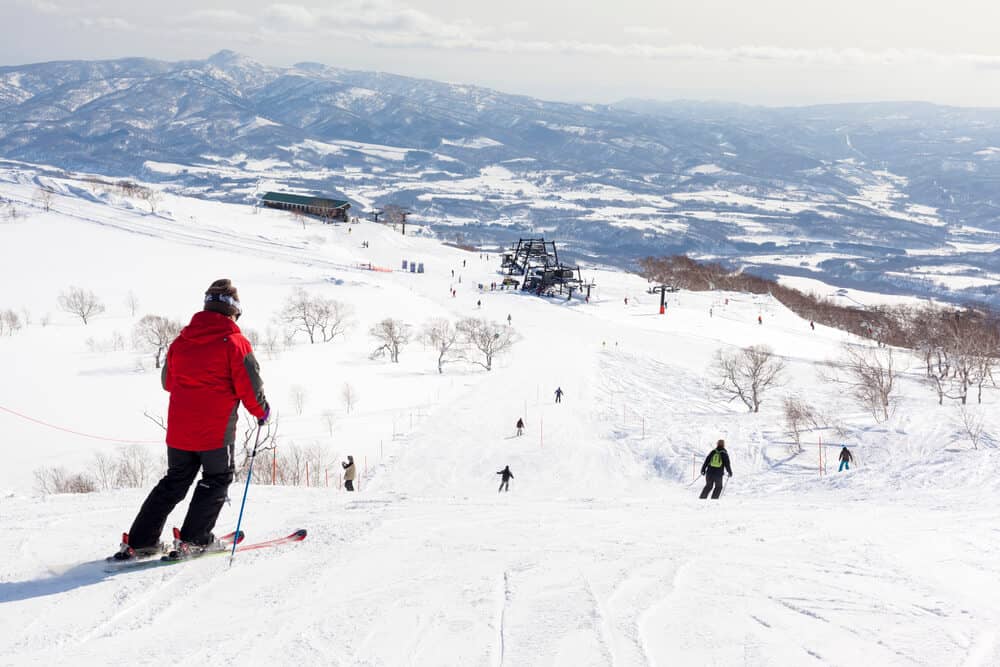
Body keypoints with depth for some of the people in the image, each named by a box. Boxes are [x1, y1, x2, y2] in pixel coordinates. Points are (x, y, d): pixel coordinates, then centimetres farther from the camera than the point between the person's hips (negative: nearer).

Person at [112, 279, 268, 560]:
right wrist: (262, 411, 9)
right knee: (217, 480, 13)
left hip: (179, 429, 5)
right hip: (216, 431, -5)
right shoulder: (235, 343, -9)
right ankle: (194, 539, 4)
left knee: (174, 482, 17)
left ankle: (139, 540, 12)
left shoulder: (181, 340, 7)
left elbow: (168, 381, 18)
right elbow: (250, 387, -10)